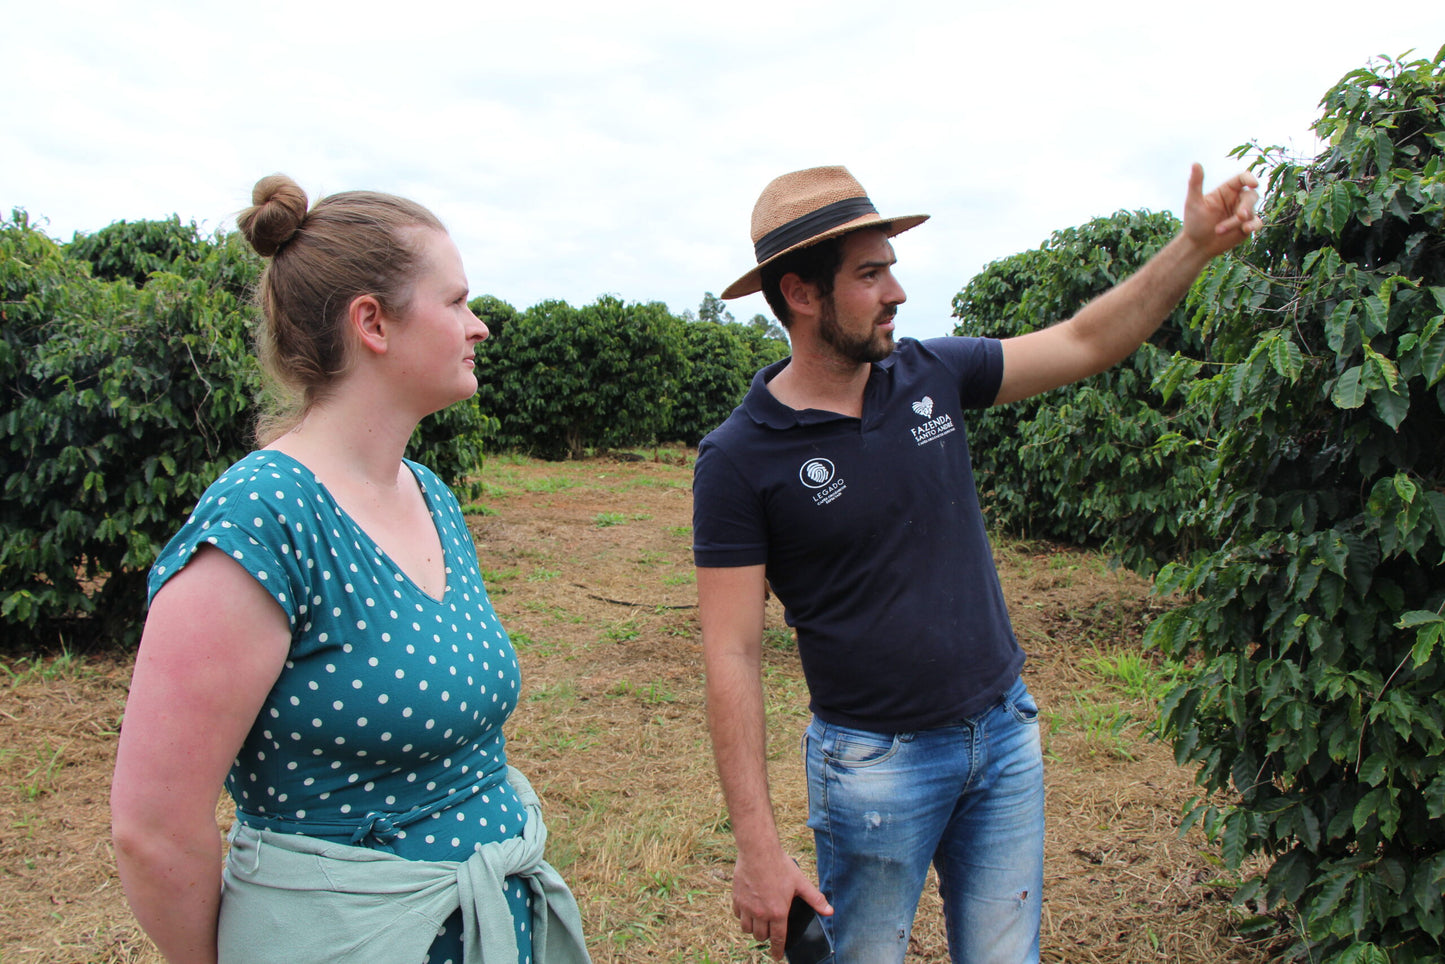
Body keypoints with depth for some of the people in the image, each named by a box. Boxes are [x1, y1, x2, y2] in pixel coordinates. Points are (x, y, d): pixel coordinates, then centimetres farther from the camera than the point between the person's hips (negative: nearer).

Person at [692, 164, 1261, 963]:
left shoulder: (932, 375, -2)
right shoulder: (739, 460, -16)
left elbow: (1087, 343, 10)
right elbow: (732, 657, -17)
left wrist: (1196, 245, 1)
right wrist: (758, 848, -18)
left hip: (1005, 736, 5)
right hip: (875, 763, -4)